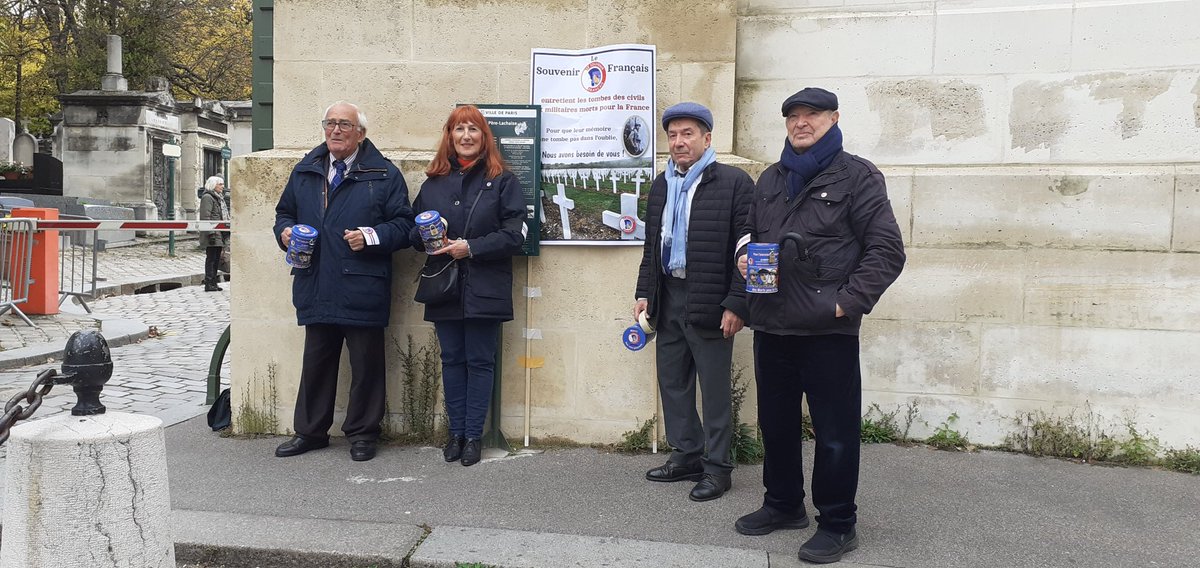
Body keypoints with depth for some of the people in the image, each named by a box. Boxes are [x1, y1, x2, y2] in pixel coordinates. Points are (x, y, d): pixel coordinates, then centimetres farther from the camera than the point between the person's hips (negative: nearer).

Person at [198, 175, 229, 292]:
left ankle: (213, 282, 18)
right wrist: (211, 233, -23)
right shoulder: (207, 197, -10)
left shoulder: (219, 198, 20)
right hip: (213, 234, -9)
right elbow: (205, 217, -17)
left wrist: (226, 233, 22)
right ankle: (209, 284, -3)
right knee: (211, 258, -6)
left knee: (216, 259, 12)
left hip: (219, 235, 9)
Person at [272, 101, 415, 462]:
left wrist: (372, 237, -18)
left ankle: (362, 433, 19)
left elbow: (403, 224, -3)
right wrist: (285, 230, 2)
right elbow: (285, 211, 24)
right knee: (316, 362, 14)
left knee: (366, 364, 5)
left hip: (363, 291, -4)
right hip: (316, 289, 4)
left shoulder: (384, 174, -1)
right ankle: (310, 431, 27)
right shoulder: (304, 171, 14)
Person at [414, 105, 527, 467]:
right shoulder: (434, 181, 10)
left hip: (484, 288, -3)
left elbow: (515, 235, -8)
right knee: (452, 360, 9)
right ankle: (456, 432, 20)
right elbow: (414, 229, 14)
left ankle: (473, 435, 13)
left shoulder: (502, 180, -1)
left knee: (480, 361, 3)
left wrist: (471, 247, -15)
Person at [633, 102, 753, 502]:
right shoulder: (661, 185, 14)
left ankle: (717, 468, 14)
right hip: (668, 299, 7)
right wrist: (644, 293, 12)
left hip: (710, 303, -7)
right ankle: (687, 456, 27)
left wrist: (736, 305, -15)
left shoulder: (734, 183, -7)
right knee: (672, 382, 13)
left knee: (714, 389, 2)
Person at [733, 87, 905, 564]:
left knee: (835, 429, 1)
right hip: (771, 324, 6)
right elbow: (750, 233, 26)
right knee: (776, 421, 16)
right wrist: (745, 256, 3)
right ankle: (783, 505, 33)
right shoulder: (772, 179, 16)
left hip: (828, 328, -6)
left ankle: (838, 524, 16)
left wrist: (848, 303, -14)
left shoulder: (857, 176, -2)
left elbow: (887, 250, -7)